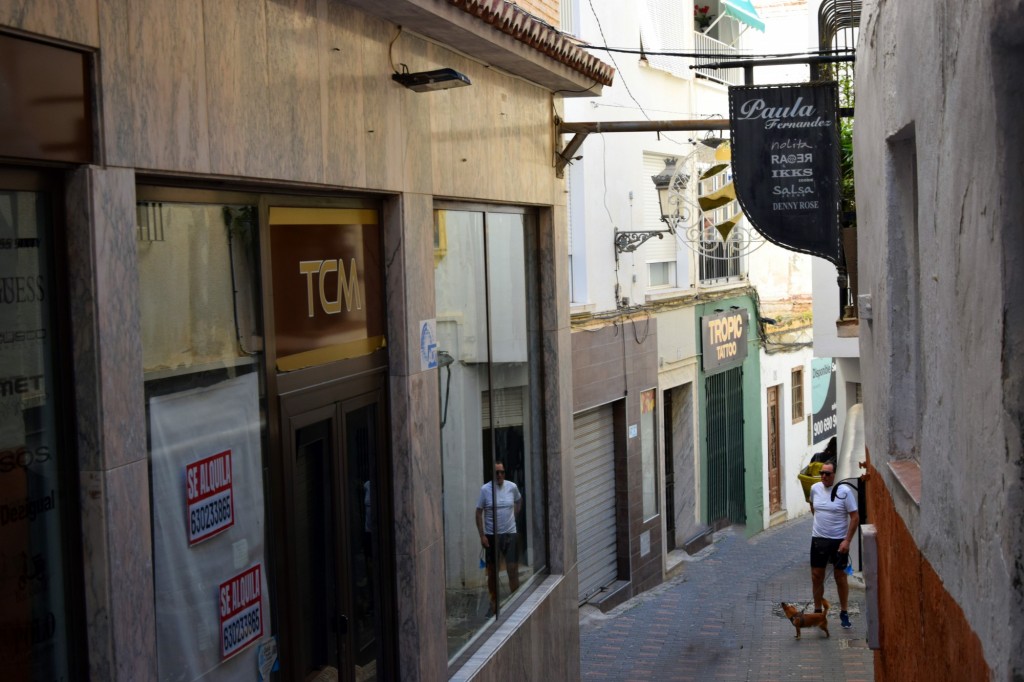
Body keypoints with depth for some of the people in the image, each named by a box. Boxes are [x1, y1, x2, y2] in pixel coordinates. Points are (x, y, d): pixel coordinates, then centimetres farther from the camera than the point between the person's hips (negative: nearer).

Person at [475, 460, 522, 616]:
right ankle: (494, 604, 23)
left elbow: (519, 501, 21)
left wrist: (514, 514, 8)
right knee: (492, 572, 9)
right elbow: (479, 513, -4)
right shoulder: (485, 489, -8)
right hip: (491, 536, -1)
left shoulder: (512, 487, -1)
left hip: (510, 534, 1)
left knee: (513, 570, -3)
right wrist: (482, 535, -9)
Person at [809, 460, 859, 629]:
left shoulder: (844, 491, -13)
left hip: (839, 540, -3)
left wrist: (847, 541, -17)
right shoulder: (815, 488, 0)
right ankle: (817, 611, 21)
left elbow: (855, 517, -12)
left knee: (840, 577, 7)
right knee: (816, 576, 7)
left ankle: (844, 613, 19)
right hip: (818, 539, 3)